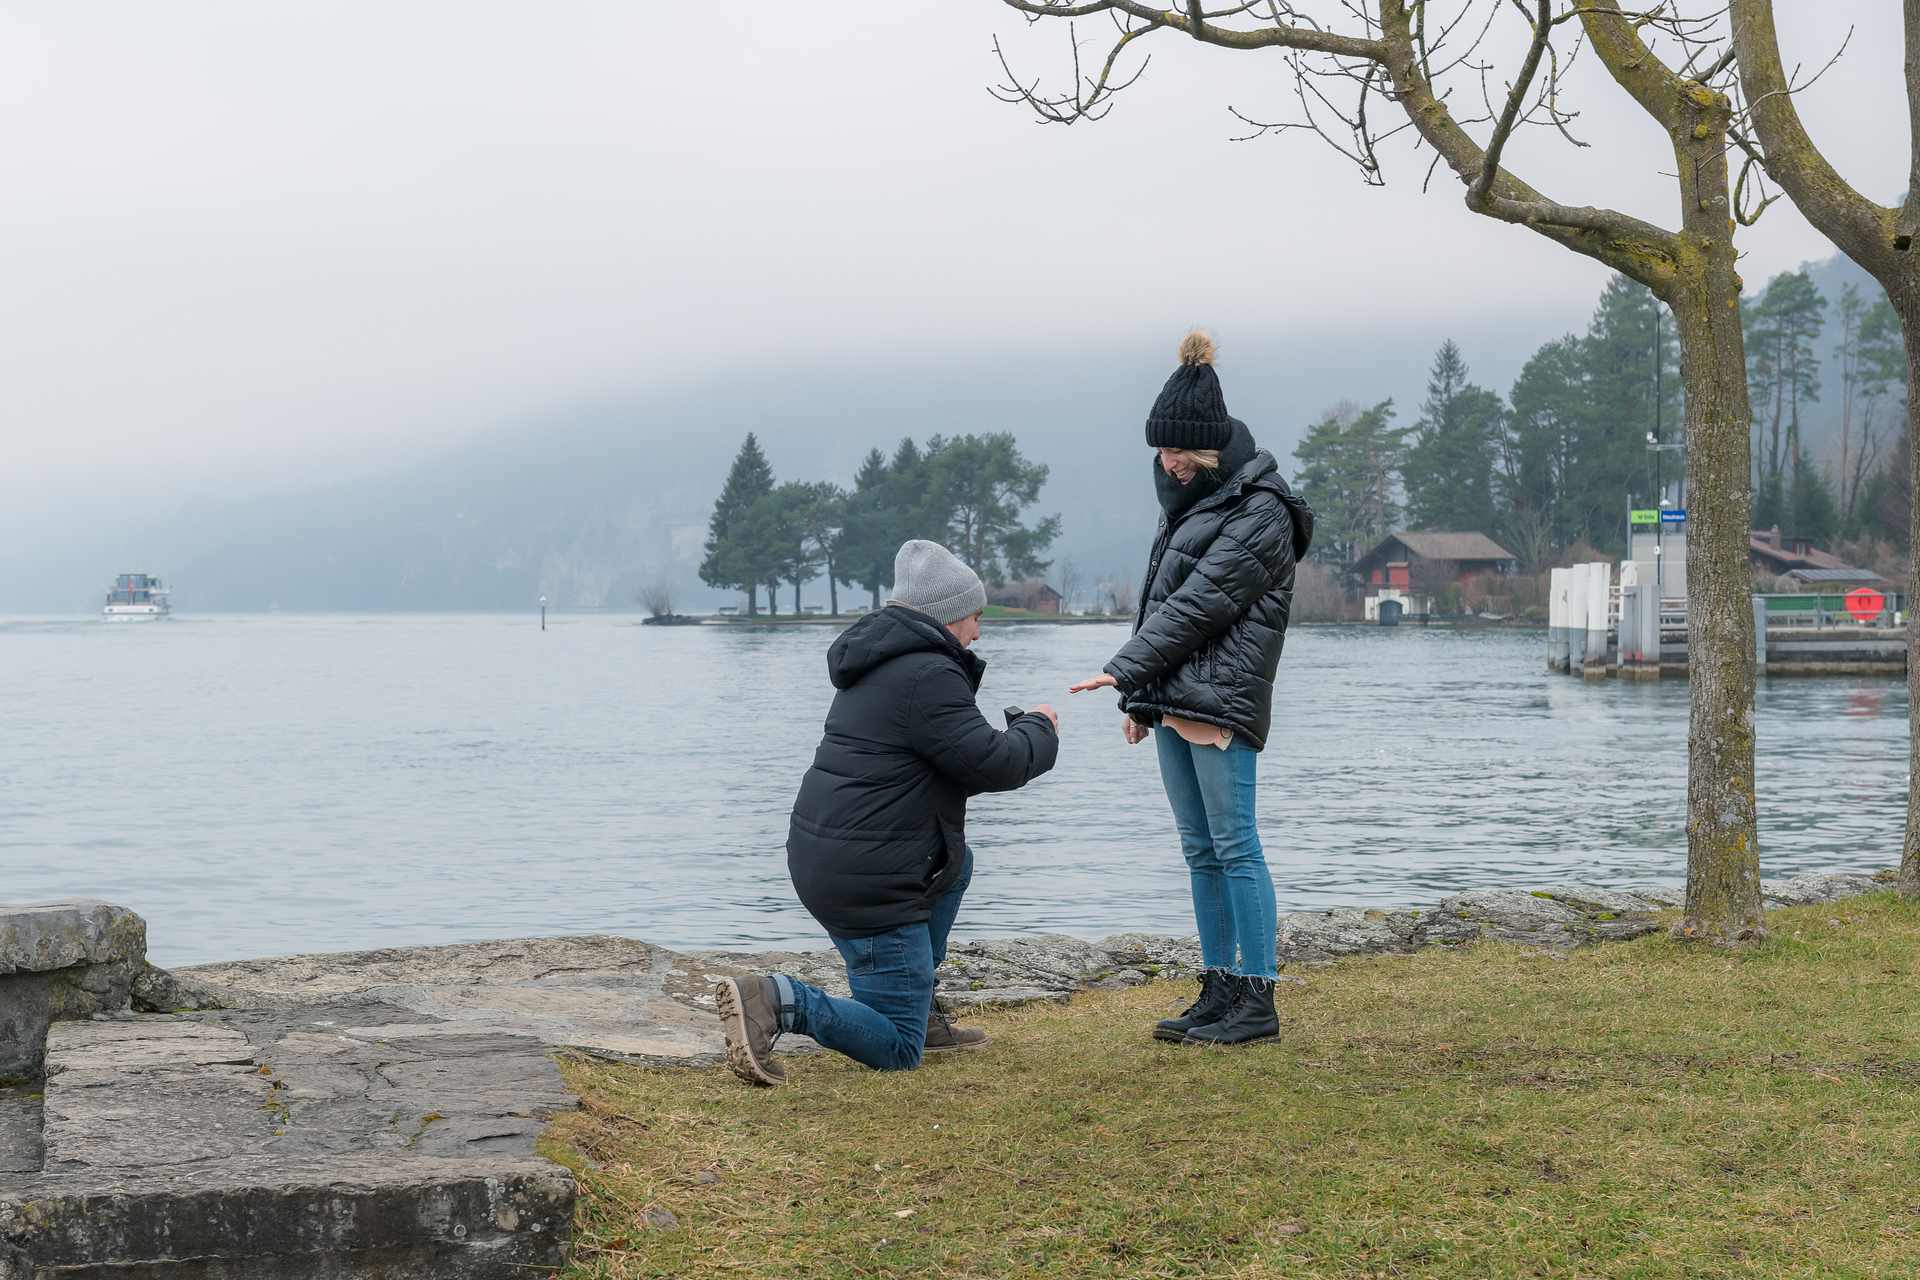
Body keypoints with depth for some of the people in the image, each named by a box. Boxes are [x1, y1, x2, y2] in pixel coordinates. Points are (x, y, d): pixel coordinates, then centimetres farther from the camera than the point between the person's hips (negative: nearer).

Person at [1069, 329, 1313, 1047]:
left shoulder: (1261, 512, -10)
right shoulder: (1189, 501, 18)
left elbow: (1199, 603, -16)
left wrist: (1123, 671, -18)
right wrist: (1141, 698, 19)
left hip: (1222, 699, -9)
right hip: (1172, 698, 9)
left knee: (1234, 846, -8)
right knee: (1200, 849, 9)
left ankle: (1257, 1001, -4)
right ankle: (1219, 990, 14)